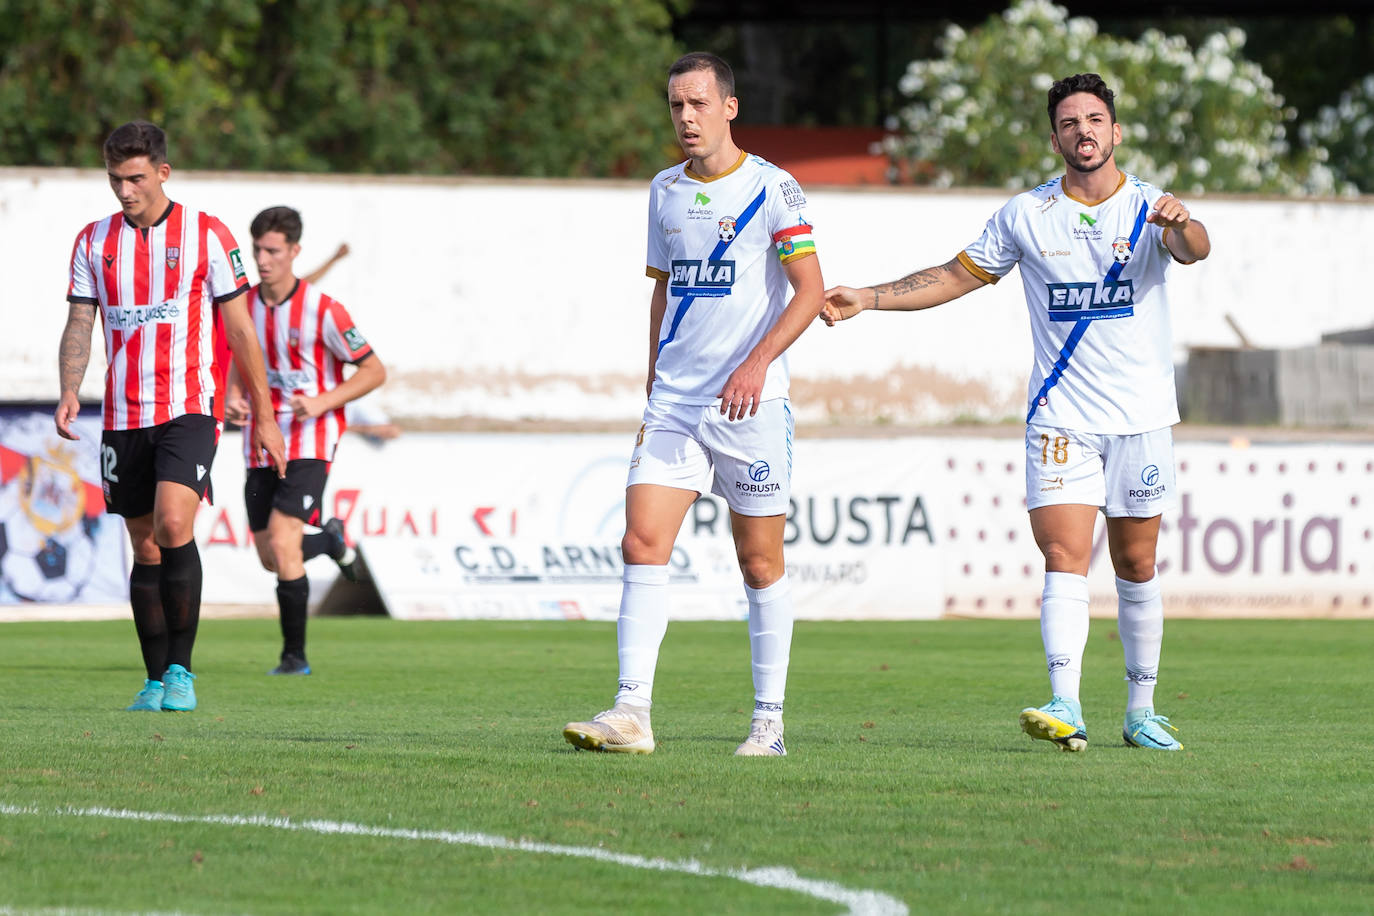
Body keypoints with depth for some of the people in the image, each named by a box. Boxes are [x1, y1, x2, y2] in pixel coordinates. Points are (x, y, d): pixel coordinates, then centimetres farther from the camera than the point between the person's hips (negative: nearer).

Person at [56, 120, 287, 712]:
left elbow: (240, 331, 3)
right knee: (146, 552, 6)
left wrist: (264, 418, 3)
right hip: (124, 418, 4)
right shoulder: (94, 242, 9)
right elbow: (79, 325, 7)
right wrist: (69, 392, -12)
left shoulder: (207, 236, -1)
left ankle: (181, 669, -13)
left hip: (188, 410, -4)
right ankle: (156, 679, 14)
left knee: (173, 526, -22)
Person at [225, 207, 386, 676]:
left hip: (309, 442, -6)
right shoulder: (244, 305, 3)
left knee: (282, 544, -19)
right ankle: (330, 539, 40)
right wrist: (234, 398, -2)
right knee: (269, 557, 6)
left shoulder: (322, 311, -13)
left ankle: (295, 656, -6)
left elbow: (374, 370, -6)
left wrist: (322, 402, -18)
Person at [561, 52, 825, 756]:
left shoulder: (772, 188, -5)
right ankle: (631, 715, -13)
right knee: (642, 542, -10)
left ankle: (769, 722, 12)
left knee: (760, 562, 2)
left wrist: (757, 362, -22)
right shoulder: (665, 191, 12)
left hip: (749, 406, -4)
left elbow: (810, 290, -10)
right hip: (673, 402, 4)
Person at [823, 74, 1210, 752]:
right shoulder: (1025, 216, 5)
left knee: (1136, 566, 7)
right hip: (1061, 419, 0)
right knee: (1065, 557, -14)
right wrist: (868, 299, 6)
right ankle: (1065, 709, -25)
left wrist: (1181, 226, -46)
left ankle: (1141, 713, 19)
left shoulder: (1151, 208, -1)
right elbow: (959, 275, 13)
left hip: (1141, 417, 0)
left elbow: (1193, 249, -22)